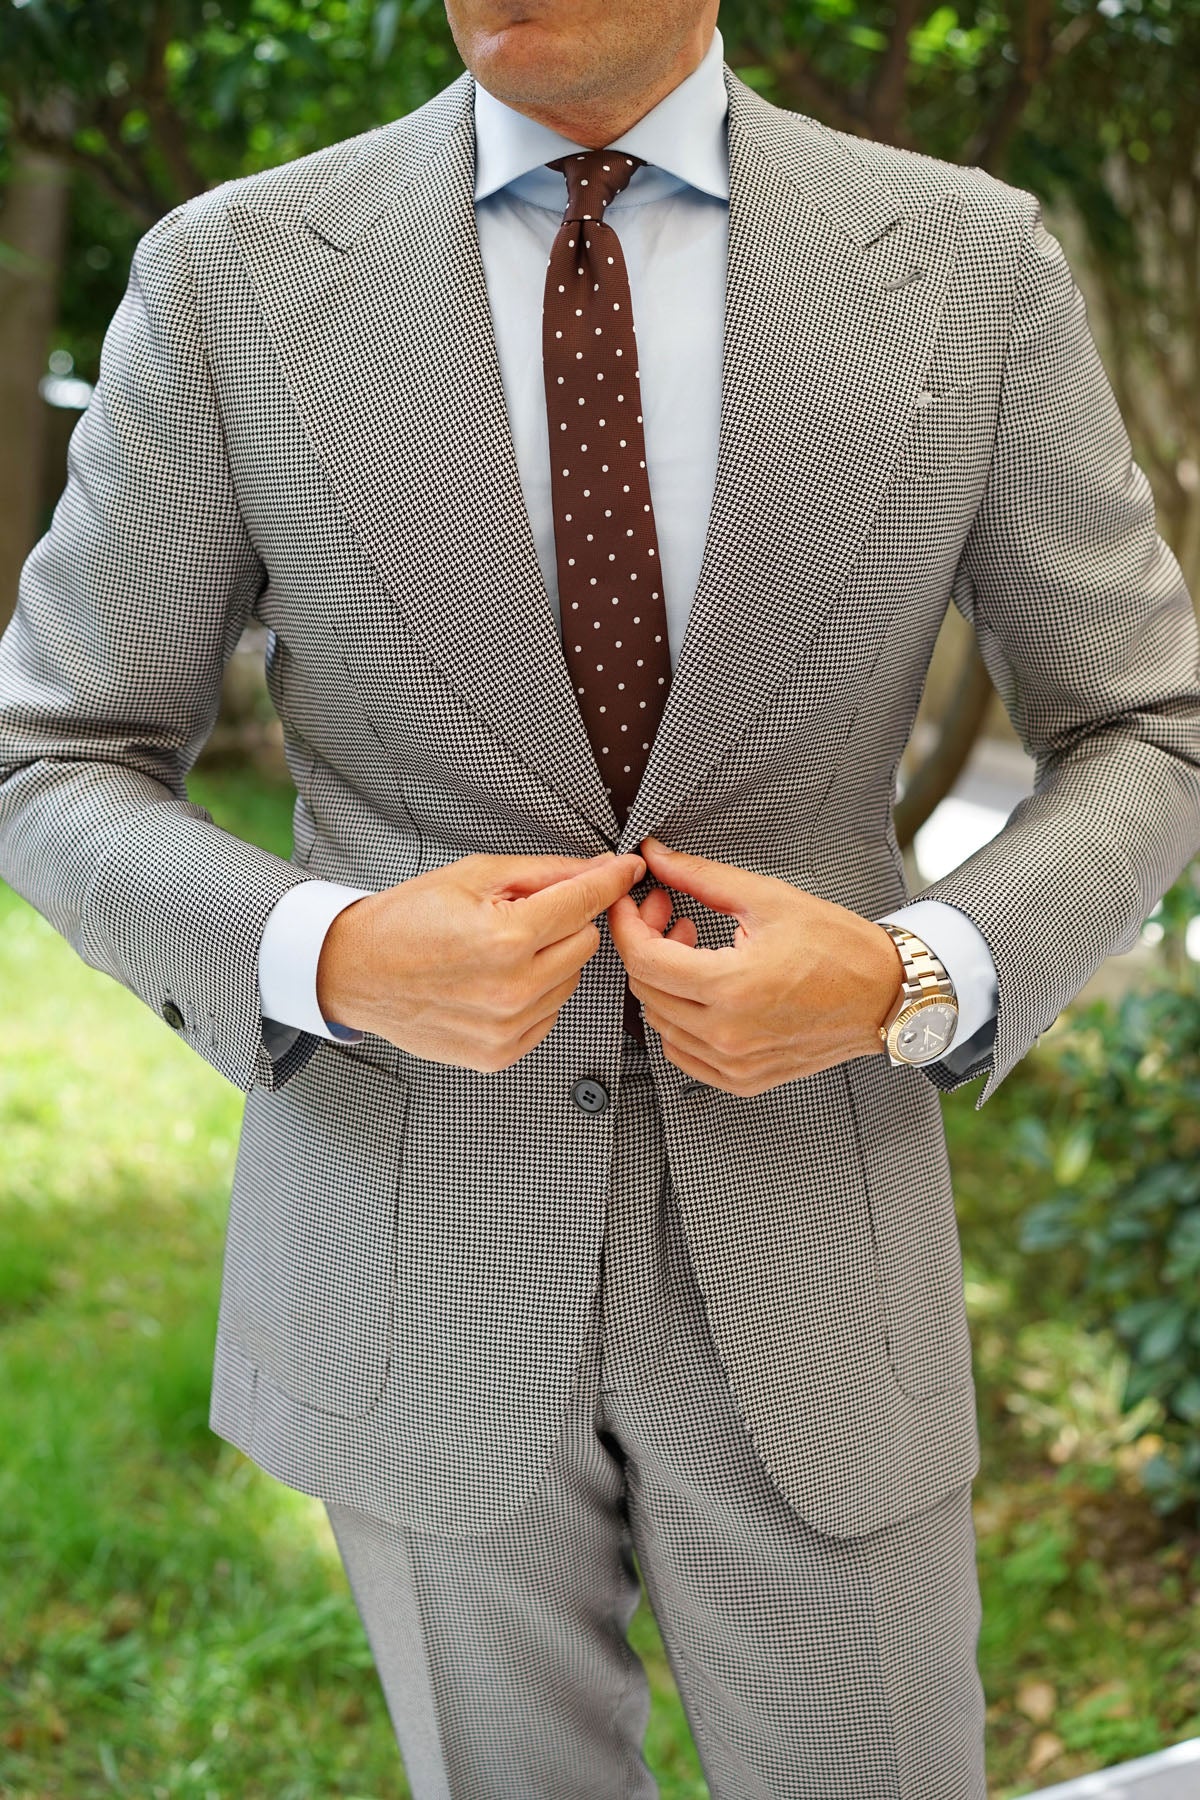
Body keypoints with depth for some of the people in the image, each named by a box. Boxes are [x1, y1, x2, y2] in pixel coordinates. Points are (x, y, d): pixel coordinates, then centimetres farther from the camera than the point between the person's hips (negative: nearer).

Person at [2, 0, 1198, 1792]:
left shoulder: (969, 268, -7)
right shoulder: (235, 281, -9)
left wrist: (906, 985, -19)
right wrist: (332, 961, -24)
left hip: (795, 1252, 1)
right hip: (417, 1266, 0)